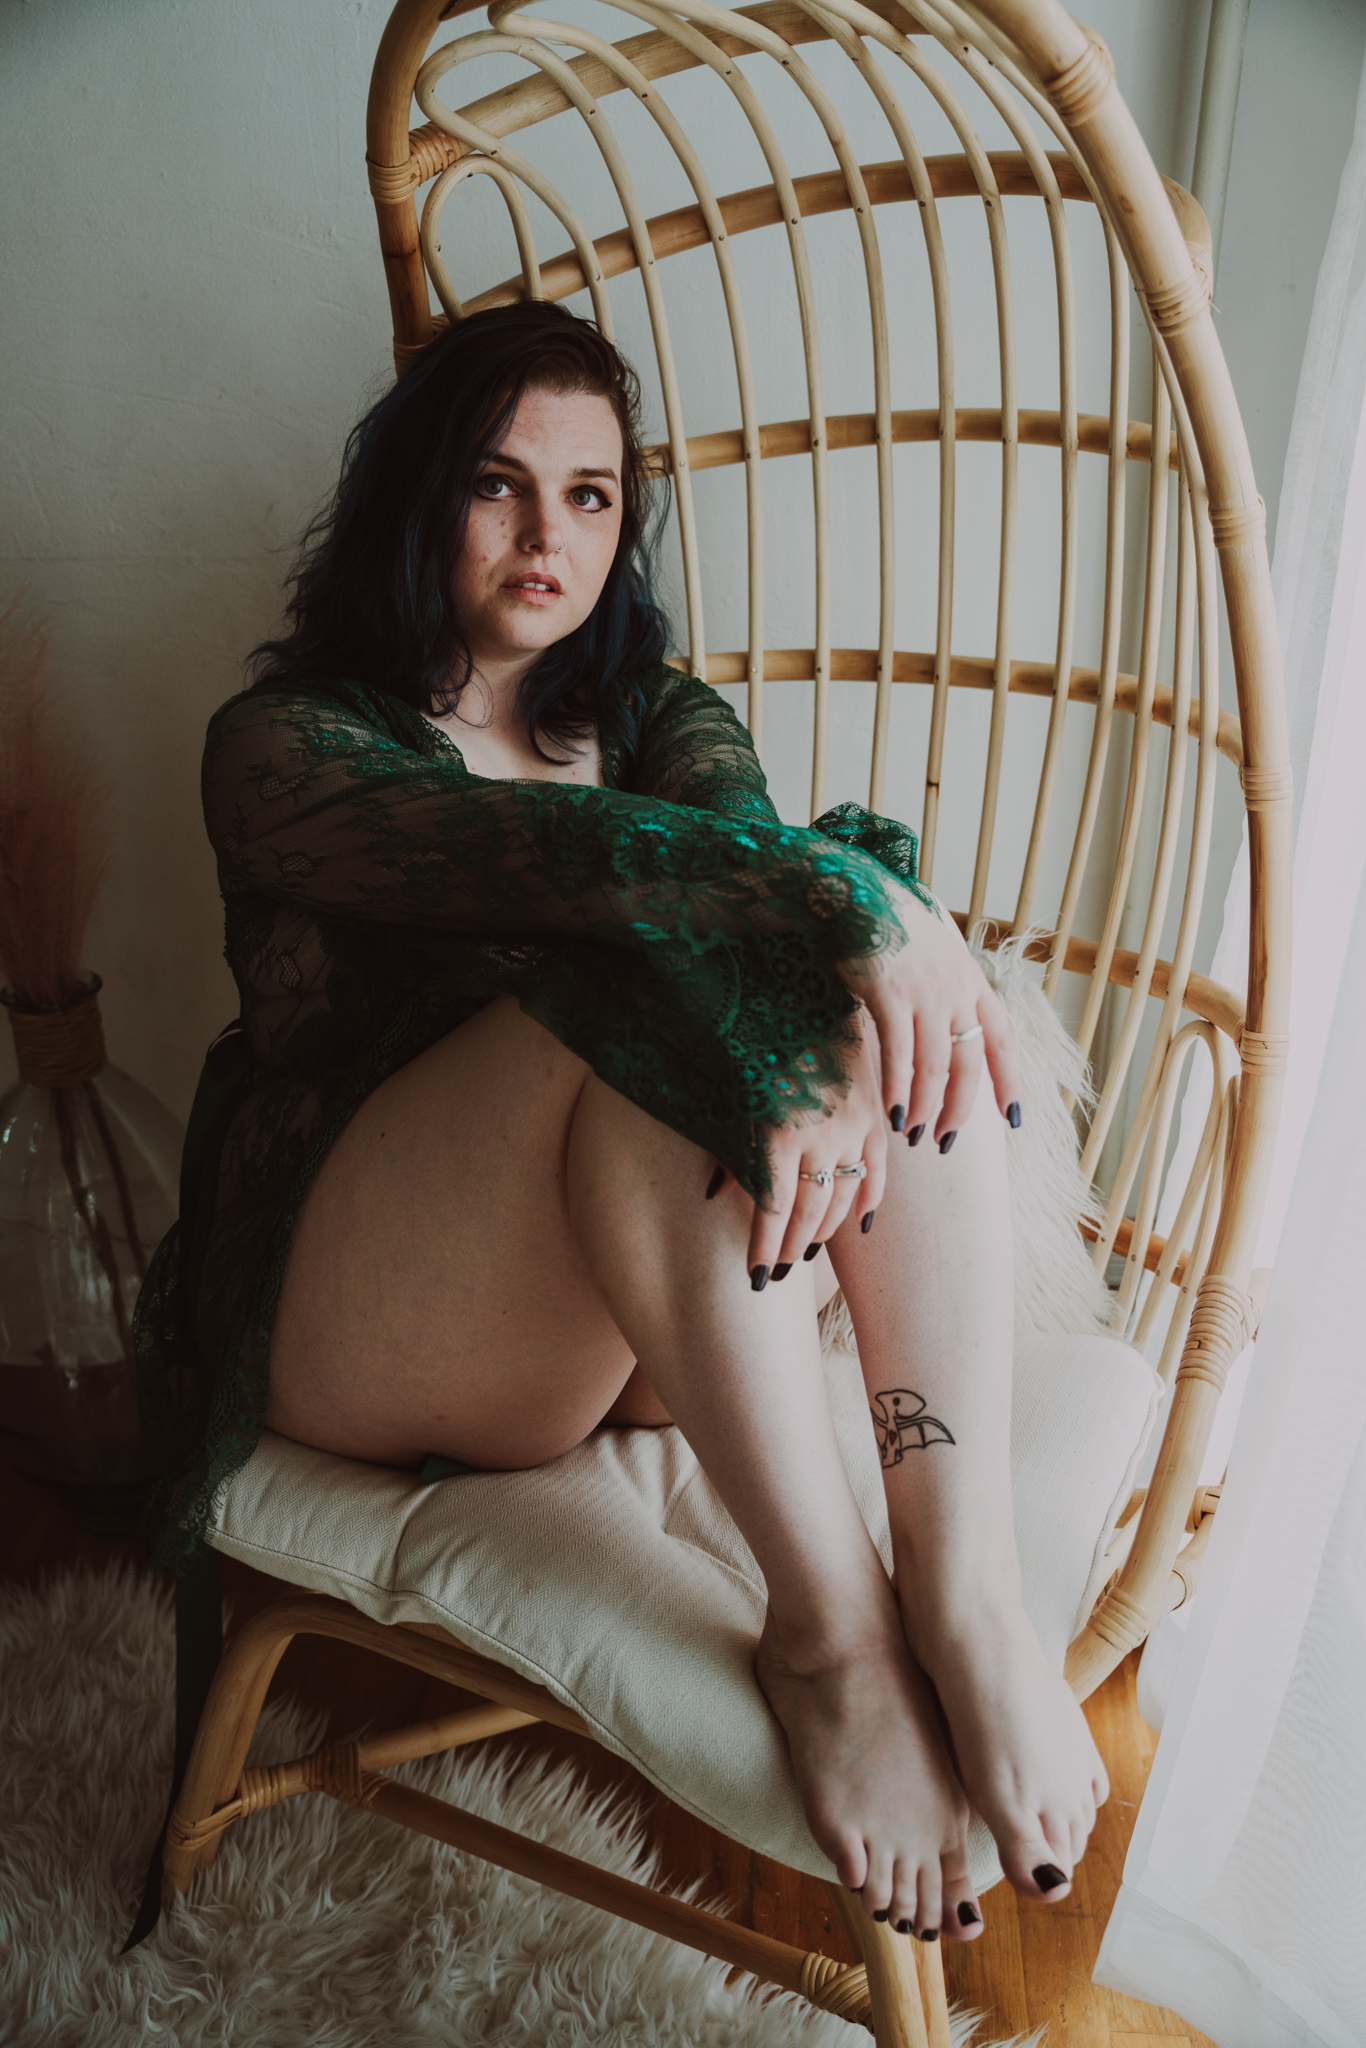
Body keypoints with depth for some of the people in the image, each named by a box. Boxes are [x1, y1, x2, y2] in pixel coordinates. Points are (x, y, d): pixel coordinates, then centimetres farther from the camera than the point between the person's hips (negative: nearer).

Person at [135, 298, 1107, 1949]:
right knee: (640, 982, -32)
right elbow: (525, 856, -22)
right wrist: (849, 894, -34)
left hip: (634, 1336, 4)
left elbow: (741, 832, -9)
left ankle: (967, 1586, -30)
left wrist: (819, 1043, -31)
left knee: (902, 999, -21)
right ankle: (829, 1627, -27)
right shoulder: (285, 743, 2)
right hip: (350, 1329, -4)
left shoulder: (657, 717, 16)